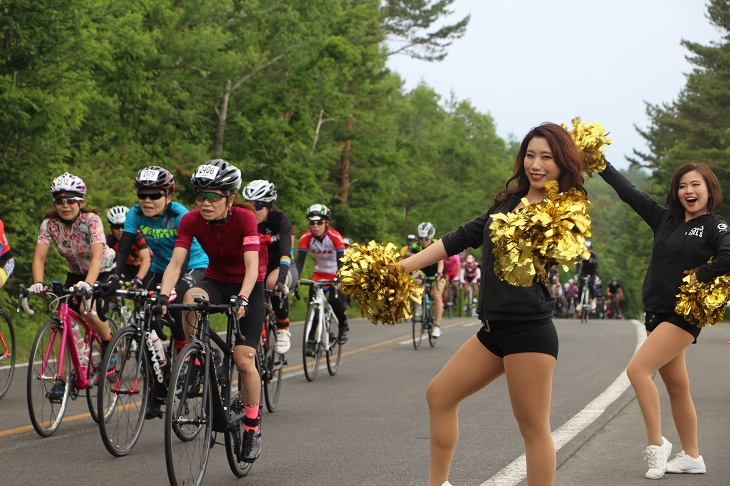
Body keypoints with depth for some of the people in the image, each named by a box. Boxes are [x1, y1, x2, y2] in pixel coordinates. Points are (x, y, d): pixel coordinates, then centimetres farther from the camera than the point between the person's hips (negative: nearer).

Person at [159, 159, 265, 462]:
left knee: (243, 359, -13)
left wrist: (242, 299, -51)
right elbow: (176, 262, -24)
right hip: (216, 281, 3)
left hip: (248, 286, -3)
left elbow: (252, 264, -34)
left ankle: (253, 428, 5)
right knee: (192, 298, -35)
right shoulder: (191, 220, -16)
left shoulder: (245, 218, -25)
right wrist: (163, 296, -41)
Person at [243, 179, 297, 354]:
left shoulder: (280, 219, -21)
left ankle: (283, 329, -17)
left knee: (274, 282, -38)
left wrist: (281, 279, -51)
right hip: (259, 268, 4)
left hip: (283, 267, -3)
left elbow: (285, 252, -34)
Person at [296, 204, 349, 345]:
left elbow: (341, 261, -31)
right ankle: (311, 338, -4)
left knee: (335, 300, -23)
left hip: (336, 274, -3)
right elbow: (300, 260, -21)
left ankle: (344, 327, 5)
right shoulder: (306, 238, -17)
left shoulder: (335, 237, -25)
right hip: (319, 273, 3)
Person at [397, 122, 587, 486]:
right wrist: (403, 266, 16)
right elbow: (463, 237, 18)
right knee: (439, 395, 16)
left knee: (534, 427, -4)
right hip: (495, 329, 9)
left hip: (528, 330, -9)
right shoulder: (509, 201, 14)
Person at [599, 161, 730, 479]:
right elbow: (629, 192, 11)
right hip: (657, 315, 6)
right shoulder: (665, 219, 9)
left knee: (638, 369, -18)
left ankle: (656, 443, -11)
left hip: (684, 315, -6)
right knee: (677, 387, 12)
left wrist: (700, 276, -17)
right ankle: (691, 456, 21)